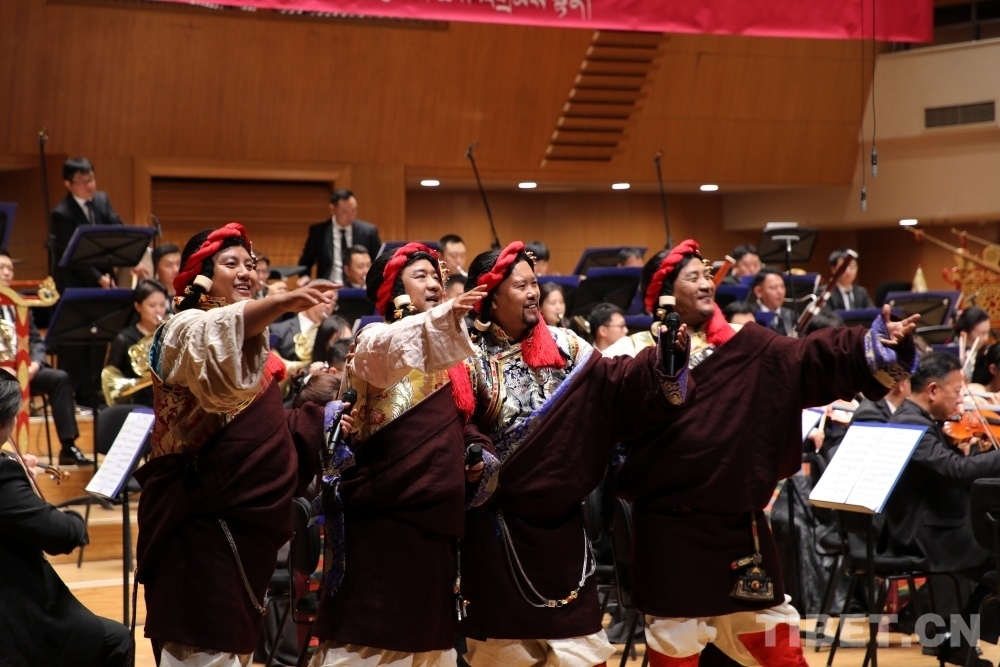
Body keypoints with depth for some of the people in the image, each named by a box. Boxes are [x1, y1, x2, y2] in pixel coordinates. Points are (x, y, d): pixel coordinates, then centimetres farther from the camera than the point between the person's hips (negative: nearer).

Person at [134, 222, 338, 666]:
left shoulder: (247, 336, 17)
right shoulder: (188, 328, -11)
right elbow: (217, 337, -37)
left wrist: (321, 420, 11)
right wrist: (280, 304, -52)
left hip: (244, 513, 9)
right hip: (201, 513, -9)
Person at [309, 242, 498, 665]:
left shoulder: (447, 360, 15)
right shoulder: (375, 339, -5)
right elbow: (385, 354, -30)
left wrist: (480, 456, 0)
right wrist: (445, 316, -47)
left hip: (434, 520, 7)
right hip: (378, 519, -7)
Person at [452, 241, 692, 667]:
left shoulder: (562, 346, 3)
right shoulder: (470, 360, -7)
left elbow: (616, 383, -8)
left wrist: (666, 358, -21)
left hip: (559, 521, 3)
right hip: (497, 527, -3)